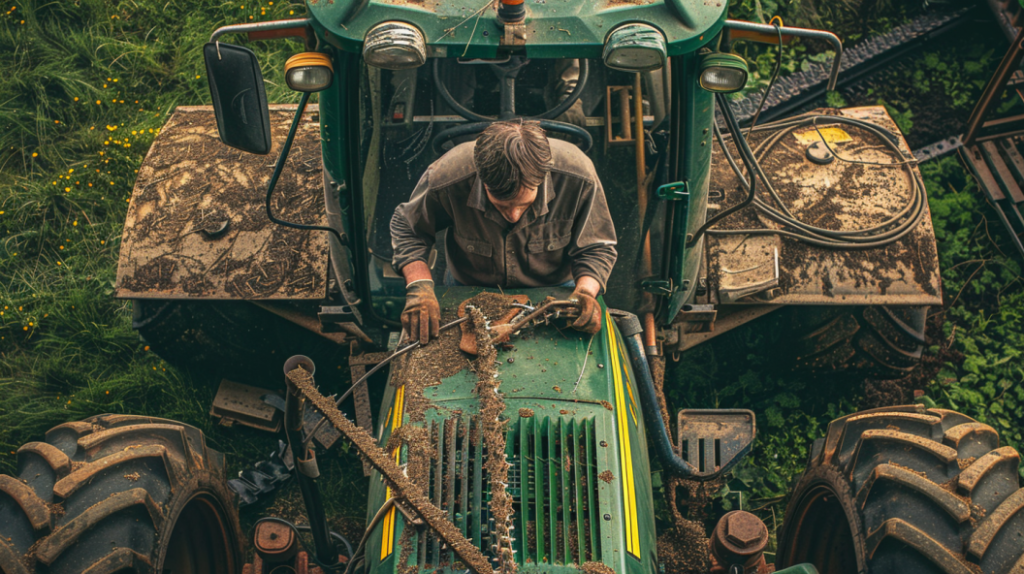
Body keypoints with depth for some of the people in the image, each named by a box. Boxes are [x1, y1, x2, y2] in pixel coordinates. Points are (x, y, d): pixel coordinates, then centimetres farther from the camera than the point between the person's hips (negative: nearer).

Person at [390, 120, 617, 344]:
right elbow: (406, 228, -8)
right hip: (469, 290, 0)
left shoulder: (578, 178, -31)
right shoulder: (446, 179, -31)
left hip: (553, 288, 0)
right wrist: (419, 287, -24)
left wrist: (585, 292, -33)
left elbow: (597, 248, -12)